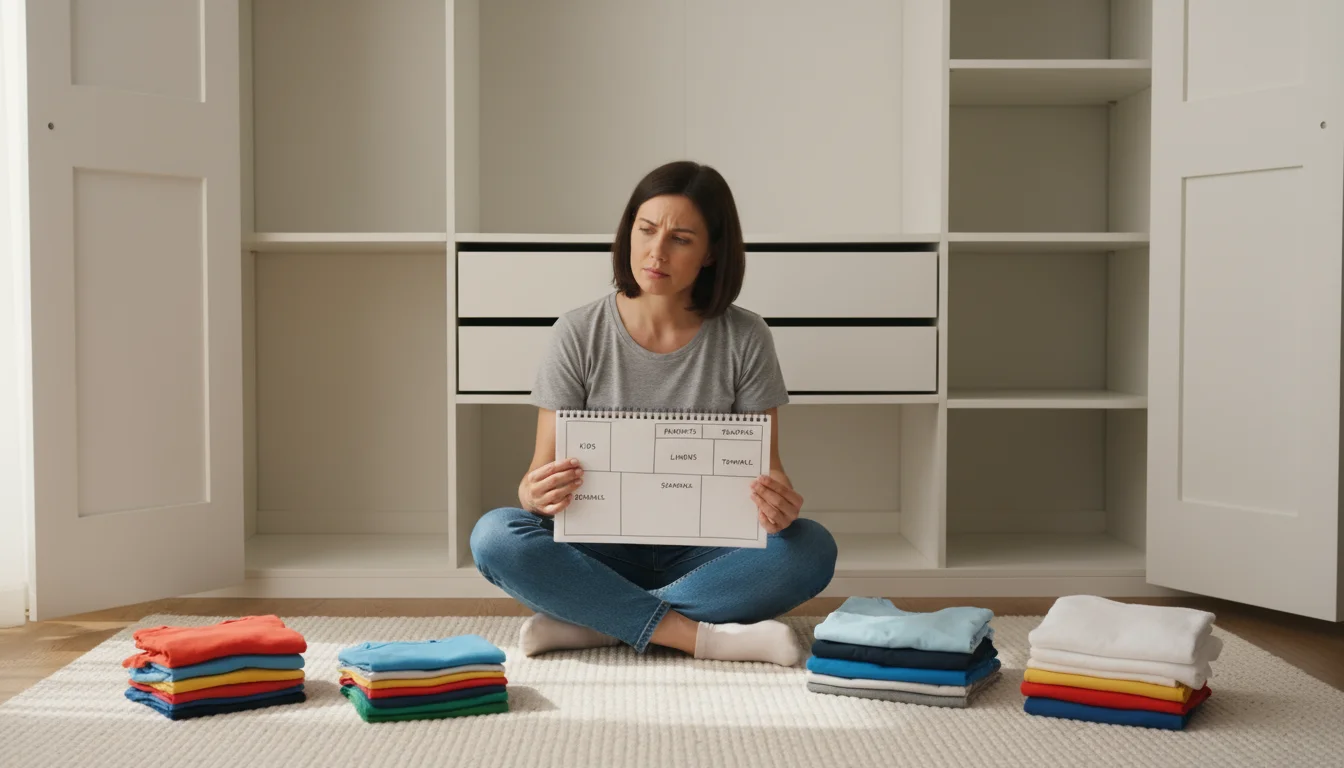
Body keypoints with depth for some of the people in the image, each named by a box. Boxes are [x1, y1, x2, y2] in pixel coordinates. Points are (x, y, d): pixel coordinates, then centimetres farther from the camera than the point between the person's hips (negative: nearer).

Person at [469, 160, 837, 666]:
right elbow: (542, 470, -4)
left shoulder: (744, 339, -2)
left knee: (813, 548, -27)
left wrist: (779, 505, -27)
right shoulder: (579, 334, -3)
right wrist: (536, 494, -29)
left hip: (702, 555, 1)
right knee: (495, 536, -28)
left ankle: (590, 624, -26)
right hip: (600, 554, 0)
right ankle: (705, 637, -29)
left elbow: (766, 468, -2)